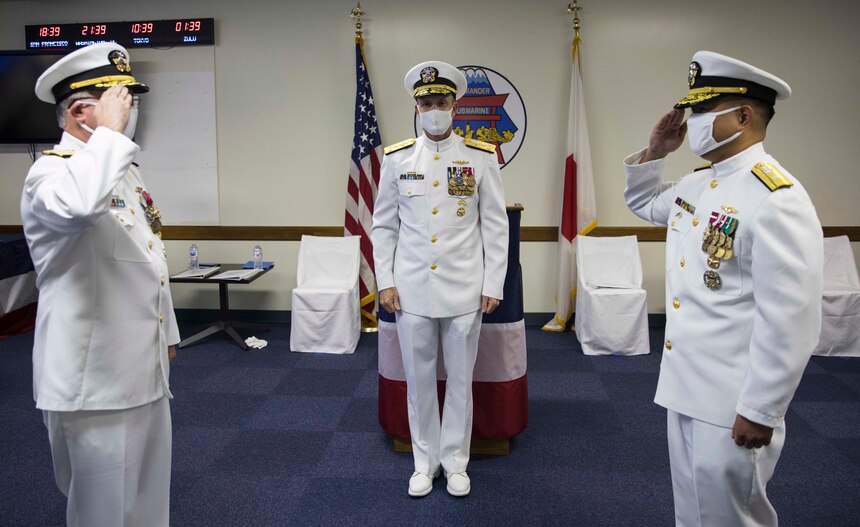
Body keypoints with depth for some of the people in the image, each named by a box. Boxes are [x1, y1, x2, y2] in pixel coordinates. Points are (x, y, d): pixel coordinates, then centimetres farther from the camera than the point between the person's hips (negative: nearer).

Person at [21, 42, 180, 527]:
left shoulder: (124, 169, 14)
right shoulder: (52, 170, -15)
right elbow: (77, 205, -42)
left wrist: (166, 332, 23)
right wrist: (109, 132, -28)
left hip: (144, 367, 8)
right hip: (96, 376, -8)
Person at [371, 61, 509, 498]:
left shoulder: (481, 157, -1)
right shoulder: (397, 158, 3)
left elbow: (496, 226, 0)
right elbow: (384, 225, 6)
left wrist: (493, 285, -3)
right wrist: (384, 281, 0)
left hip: (464, 290, -1)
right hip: (412, 289, 1)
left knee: (460, 378, 10)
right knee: (418, 378, 11)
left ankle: (455, 462, 28)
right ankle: (425, 462, 29)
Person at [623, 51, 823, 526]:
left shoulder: (776, 199, -20)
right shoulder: (695, 184, 7)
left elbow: (790, 322, -22)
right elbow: (643, 204, 28)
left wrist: (759, 412, -18)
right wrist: (654, 151, 9)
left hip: (731, 405, -8)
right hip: (683, 386, 8)